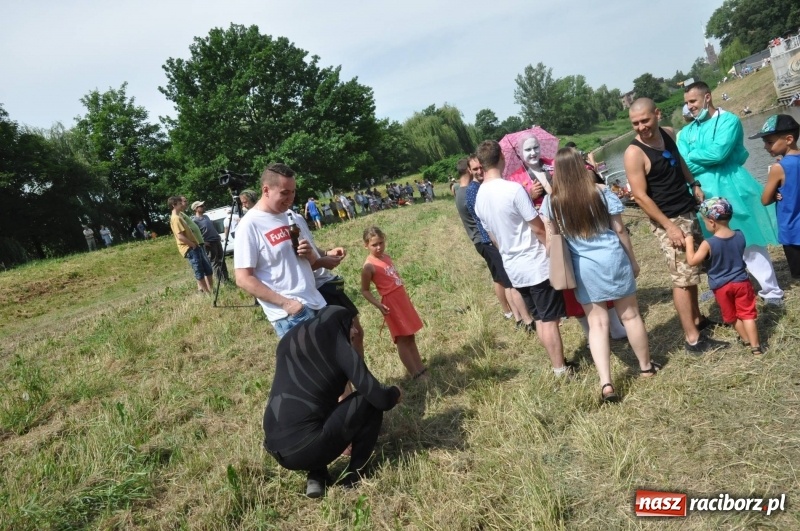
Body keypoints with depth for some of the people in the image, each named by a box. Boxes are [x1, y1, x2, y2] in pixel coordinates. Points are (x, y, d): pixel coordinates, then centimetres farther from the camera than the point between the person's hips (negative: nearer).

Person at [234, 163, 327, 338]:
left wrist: (309, 255, -2)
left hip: (316, 304, 8)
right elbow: (243, 279, -16)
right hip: (290, 315, -8)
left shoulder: (288, 216, 11)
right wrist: (285, 303, -21)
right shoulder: (250, 225, -13)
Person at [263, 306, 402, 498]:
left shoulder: (288, 340, 15)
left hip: (276, 449, 6)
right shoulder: (338, 345, -2)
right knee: (370, 402, 8)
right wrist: (395, 393, 19)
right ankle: (353, 476, 15)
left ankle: (316, 476, 17)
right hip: (307, 448, -6)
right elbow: (378, 397, -4)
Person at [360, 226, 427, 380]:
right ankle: (416, 374, 9)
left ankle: (421, 369, 24)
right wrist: (378, 304, -23)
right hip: (391, 303, -8)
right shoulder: (369, 266, -16)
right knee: (402, 340, 1)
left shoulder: (386, 257, 7)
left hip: (402, 299, 8)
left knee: (410, 338, 15)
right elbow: (365, 290, -11)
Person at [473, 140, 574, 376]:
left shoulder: (479, 198, 4)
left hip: (513, 268, 7)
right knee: (550, 320, 4)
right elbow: (538, 228, -16)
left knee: (539, 318, 17)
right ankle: (561, 369, 13)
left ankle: (556, 364, 28)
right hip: (536, 265, -7)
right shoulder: (513, 189, -19)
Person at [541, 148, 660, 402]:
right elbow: (620, 229, -2)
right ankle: (646, 366, 33)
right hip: (613, 259, 0)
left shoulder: (551, 201, -6)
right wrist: (633, 259, 8)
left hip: (583, 267, 1)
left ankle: (606, 383, -1)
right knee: (630, 315, 15)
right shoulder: (601, 192, -8)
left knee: (597, 323, 6)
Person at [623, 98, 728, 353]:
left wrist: (695, 185, 11)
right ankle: (692, 339, 1)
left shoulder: (668, 133, 3)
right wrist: (669, 226, -21)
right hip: (668, 220, -7)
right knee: (682, 278, -6)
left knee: (691, 271, 17)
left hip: (689, 211, 8)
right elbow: (640, 196, -20)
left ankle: (697, 318, 33)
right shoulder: (634, 153, -19)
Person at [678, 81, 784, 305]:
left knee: (750, 240, 2)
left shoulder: (729, 120, -4)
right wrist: (709, 158, -12)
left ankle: (771, 291, 11)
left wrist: (694, 156, -4)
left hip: (732, 188, -5)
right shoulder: (686, 132, 11)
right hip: (705, 193, 5)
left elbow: (719, 152, -19)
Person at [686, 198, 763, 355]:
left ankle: (746, 340, 32)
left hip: (721, 286, -3)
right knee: (747, 314, 9)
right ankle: (756, 347, 9)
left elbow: (692, 261, -18)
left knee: (732, 316, 18)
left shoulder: (709, 243, -22)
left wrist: (689, 242, -9)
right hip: (741, 282, 3)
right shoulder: (740, 236, -6)